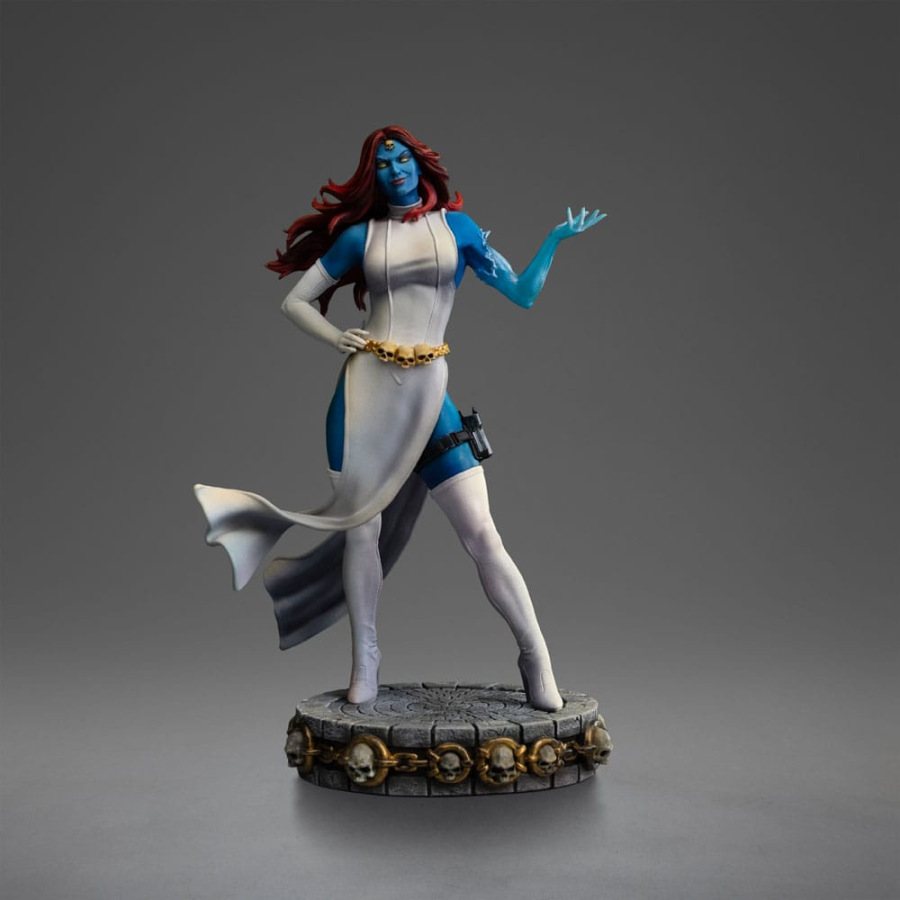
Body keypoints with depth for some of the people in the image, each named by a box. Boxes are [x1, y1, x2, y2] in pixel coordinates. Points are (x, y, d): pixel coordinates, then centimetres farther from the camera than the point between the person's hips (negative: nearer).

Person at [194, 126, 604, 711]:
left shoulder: (455, 224, 11)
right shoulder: (360, 233, 10)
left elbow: (523, 293, 10)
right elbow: (296, 301, 13)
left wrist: (556, 240, -1)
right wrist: (335, 338, -3)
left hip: (429, 391, -1)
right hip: (366, 386, 1)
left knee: (482, 534, -6)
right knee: (360, 526, 4)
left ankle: (537, 659, 6)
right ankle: (365, 658, 22)